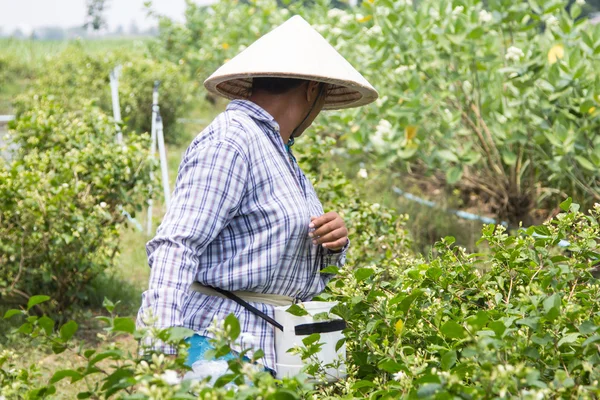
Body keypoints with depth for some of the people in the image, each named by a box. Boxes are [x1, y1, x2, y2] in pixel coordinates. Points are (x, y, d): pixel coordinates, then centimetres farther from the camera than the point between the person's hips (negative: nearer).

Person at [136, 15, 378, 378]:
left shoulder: (278, 151, 19)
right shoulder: (229, 143, -10)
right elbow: (176, 246, -19)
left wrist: (333, 245, 3)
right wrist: (165, 349, -29)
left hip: (269, 348, 9)